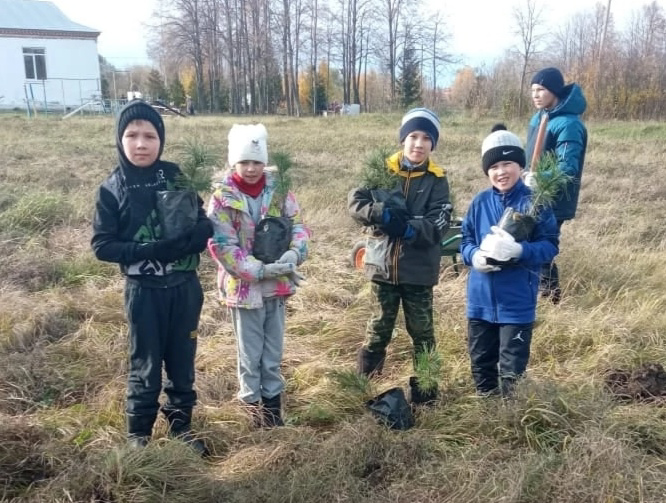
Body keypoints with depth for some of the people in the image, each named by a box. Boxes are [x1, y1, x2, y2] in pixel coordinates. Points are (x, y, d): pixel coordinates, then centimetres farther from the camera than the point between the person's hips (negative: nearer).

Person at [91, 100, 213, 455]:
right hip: (143, 291, -2)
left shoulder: (177, 178, -2)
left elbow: (205, 228, -1)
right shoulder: (112, 189, -6)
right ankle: (138, 433, 27)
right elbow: (102, 245, -7)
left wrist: (179, 245, -21)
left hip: (185, 287, 2)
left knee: (182, 361, 13)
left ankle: (181, 424, 32)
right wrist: (149, 250, -19)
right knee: (145, 366, 8)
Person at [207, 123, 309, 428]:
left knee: (273, 351, 17)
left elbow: (297, 223, 0)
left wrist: (295, 253, -22)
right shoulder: (222, 197, -12)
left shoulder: (278, 189, -2)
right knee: (250, 353, 11)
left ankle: (273, 401, 35)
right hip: (244, 286, -3)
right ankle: (253, 404, 31)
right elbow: (222, 246, -16)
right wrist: (260, 270, -23)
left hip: (277, 284, 3)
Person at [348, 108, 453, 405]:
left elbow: (438, 224, -11)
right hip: (384, 266, 0)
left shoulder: (437, 181, -1)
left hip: (419, 269, 0)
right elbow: (355, 202, -7)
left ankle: (424, 391, 25)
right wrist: (381, 213, -25)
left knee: (422, 332, 11)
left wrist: (409, 228, -28)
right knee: (378, 330, 10)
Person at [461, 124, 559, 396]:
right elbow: (465, 241, 6)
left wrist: (519, 251, -29)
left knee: (512, 367, 5)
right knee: (481, 362, 19)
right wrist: (474, 256, -17)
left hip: (517, 301, -4)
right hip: (481, 299, 5)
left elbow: (550, 246, -11)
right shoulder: (480, 202, 2)